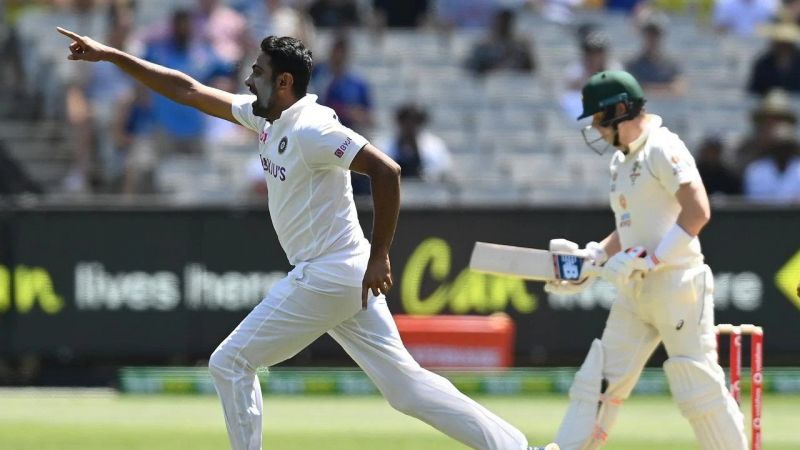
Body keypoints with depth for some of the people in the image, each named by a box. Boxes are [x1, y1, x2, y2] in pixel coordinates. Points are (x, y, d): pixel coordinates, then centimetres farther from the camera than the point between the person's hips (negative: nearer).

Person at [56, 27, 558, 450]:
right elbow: (189, 91, 18)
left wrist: (379, 256, -22)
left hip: (325, 278, -9)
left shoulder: (310, 129, -17)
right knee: (404, 382, 5)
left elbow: (386, 170, -25)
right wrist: (112, 55, 17)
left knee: (230, 363, 0)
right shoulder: (266, 117, 11)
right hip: (348, 279, 9)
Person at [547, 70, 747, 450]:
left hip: (677, 285, -9)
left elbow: (697, 212, -20)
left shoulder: (662, 148, -11)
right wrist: (588, 260, 11)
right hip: (635, 291, 9)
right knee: (596, 383, 6)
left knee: (700, 389, -9)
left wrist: (648, 261, -22)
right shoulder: (621, 160, 17)